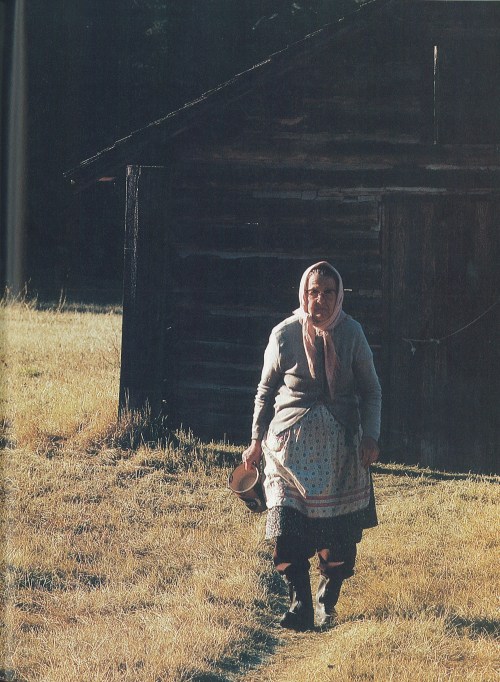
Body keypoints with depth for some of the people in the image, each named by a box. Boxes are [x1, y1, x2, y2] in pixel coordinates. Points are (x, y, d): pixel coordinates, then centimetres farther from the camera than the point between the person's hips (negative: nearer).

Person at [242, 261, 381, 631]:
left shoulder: (352, 333, -1)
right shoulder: (284, 335, -2)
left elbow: (371, 390, 6)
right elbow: (266, 391, 9)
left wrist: (371, 437, -3)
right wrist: (257, 440, 8)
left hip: (340, 445, 1)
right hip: (292, 443, -1)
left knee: (340, 535, 0)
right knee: (289, 528, -11)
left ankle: (327, 602, 17)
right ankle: (299, 601, -2)